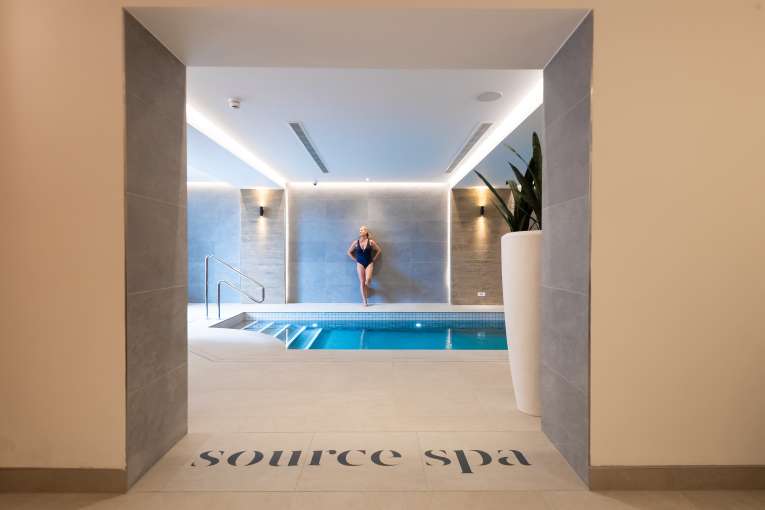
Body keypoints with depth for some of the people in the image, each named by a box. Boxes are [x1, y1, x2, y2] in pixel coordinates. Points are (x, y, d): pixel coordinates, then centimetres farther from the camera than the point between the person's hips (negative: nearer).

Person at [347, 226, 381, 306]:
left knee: (368, 279, -22)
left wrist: (373, 259, 1)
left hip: (369, 263, -1)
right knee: (362, 282, -4)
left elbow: (379, 250, 3)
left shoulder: (371, 242, -3)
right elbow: (349, 252, 10)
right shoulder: (356, 242, 1)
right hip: (360, 264, 1)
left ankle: (366, 288, 16)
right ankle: (364, 301, 2)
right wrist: (355, 260, 4)